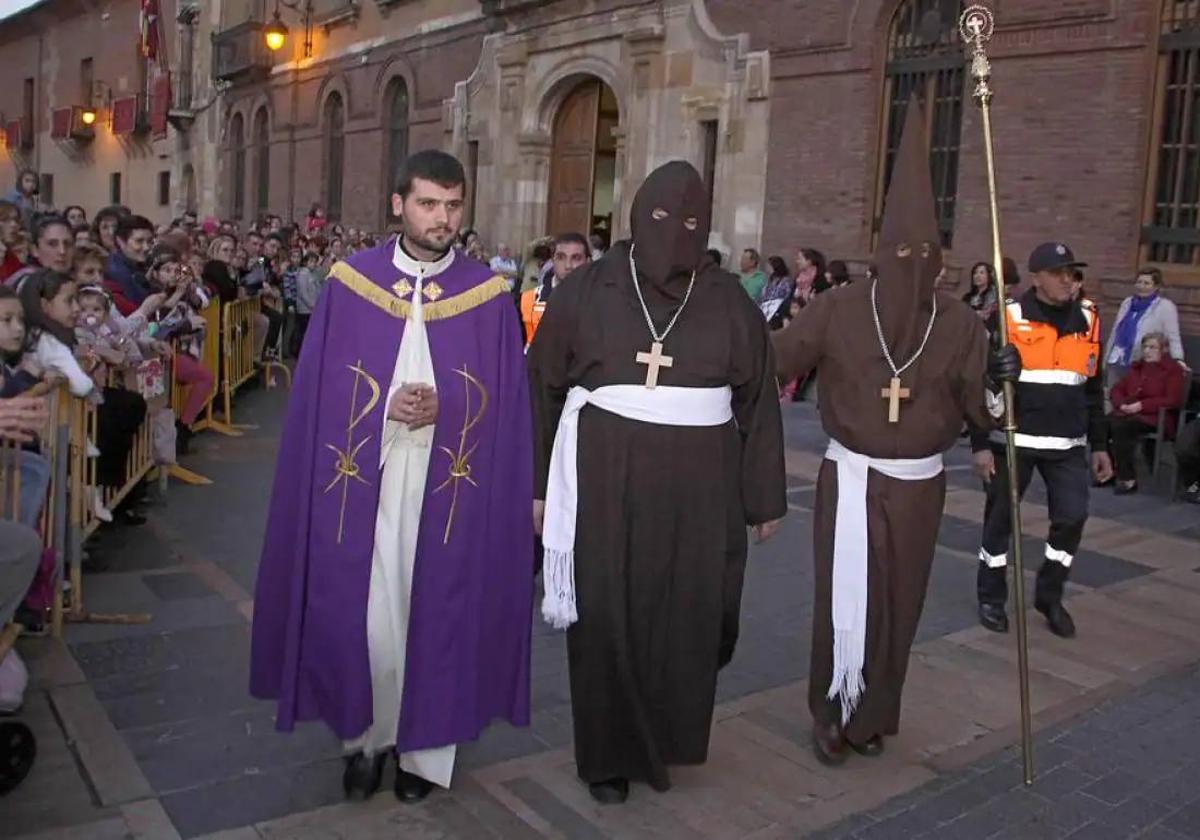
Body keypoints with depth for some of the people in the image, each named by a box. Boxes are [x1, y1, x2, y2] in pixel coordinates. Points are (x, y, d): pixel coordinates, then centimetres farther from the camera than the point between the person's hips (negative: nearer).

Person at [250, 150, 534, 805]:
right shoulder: (349, 283, 2)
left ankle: (424, 747, 26)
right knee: (362, 615, 4)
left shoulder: (489, 296, 1)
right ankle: (365, 736, 27)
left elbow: (505, 401, 1)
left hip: (452, 485, 0)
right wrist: (385, 407, -13)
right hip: (364, 481, 0)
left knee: (436, 612, 8)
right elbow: (317, 388, 2)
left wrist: (443, 408, -16)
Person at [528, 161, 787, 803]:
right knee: (608, 618, 3)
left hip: (697, 487, 2)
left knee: (688, 618, 8)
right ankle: (608, 753, 23)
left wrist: (765, 499, 6)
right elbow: (542, 386, 2)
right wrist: (536, 483, 0)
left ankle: (662, 739, 33)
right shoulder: (586, 291, 0)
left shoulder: (730, 303, 3)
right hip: (605, 481, -1)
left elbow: (758, 403, 6)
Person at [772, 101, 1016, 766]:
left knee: (898, 604, 10)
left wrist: (999, 382, -24)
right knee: (846, 600, -1)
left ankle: (872, 716, 30)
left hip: (918, 486, 3)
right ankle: (833, 714, 20)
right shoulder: (838, 310, -10)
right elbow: (773, 364, -13)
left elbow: (978, 408, -4)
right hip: (851, 478, -2)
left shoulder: (959, 324, -4)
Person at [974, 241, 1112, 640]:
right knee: (1000, 519, 5)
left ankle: (1050, 596, 20)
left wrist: (1100, 445, 11)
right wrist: (980, 444, -11)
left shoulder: (1088, 320, 7)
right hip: (1013, 440, -4)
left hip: (1068, 444, 4)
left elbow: (1094, 389, 14)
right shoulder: (1009, 318, -8)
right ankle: (991, 599, 23)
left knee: (1072, 516, -1)